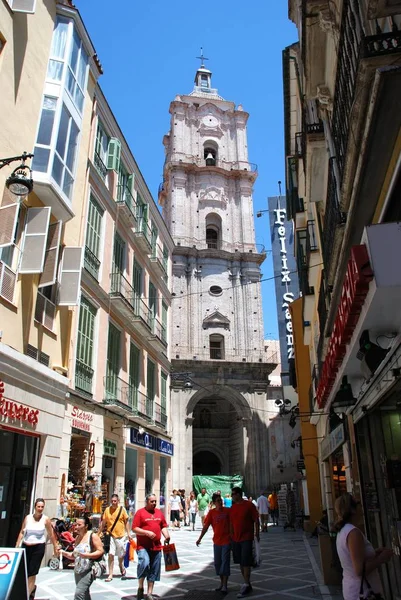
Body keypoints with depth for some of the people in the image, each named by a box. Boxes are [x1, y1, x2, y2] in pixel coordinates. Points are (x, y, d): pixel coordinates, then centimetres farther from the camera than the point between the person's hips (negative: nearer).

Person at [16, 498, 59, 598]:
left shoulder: (46, 519, -5)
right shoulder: (28, 517, 0)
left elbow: (51, 535, 1)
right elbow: (22, 532, 5)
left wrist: (55, 547, 4)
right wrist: (17, 546, 2)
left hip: (38, 547, -3)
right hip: (25, 546, 3)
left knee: (32, 572, -1)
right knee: (23, 570, 10)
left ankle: (27, 594, 14)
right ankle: (32, 588, 38)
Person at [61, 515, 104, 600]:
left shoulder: (92, 536, -10)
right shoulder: (77, 538, 10)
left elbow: (101, 551, -14)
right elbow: (74, 555, 16)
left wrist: (87, 555, -25)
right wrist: (63, 552, 1)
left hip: (88, 571, -8)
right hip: (77, 571, 8)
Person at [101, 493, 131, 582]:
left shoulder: (122, 509, -6)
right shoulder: (107, 510, -4)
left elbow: (126, 522, 1)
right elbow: (103, 522, 5)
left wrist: (128, 533, -2)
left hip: (121, 535, 0)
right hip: (111, 535, 0)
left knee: (121, 554, 15)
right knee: (111, 554, -8)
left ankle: (121, 566, 46)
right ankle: (110, 575, 5)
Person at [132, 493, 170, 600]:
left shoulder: (159, 512, 11)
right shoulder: (140, 512, -5)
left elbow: (163, 526, 16)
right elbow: (134, 529, -10)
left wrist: (167, 536, -3)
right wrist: (147, 532, -21)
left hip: (156, 546, 5)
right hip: (143, 546, -5)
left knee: (154, 570, 10)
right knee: (144, 563, -25)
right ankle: (140, 588, -2)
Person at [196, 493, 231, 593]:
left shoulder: (227, 511, -7)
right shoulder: (211, 513, -3)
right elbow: (206, 526, -2)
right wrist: (200, 538, -7)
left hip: (226, 540, -3)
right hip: (217, 541, 3)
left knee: (225, 562, -5)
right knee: (217, 562, 11)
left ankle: (225, 585, 2)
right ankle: (221, 582, 28)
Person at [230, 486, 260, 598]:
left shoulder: (249, 505, -11)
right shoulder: (232, 507, 5)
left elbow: (256, 520, -6)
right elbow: (231, 522, 12)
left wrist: (257, 533, -6)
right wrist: (231, 536, 12)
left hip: (247, 538, -6)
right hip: (235, 539, 6)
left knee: (246, 562, -4)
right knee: (240, 562, 11)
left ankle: (246, 585, 3)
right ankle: (247, 583, 23)